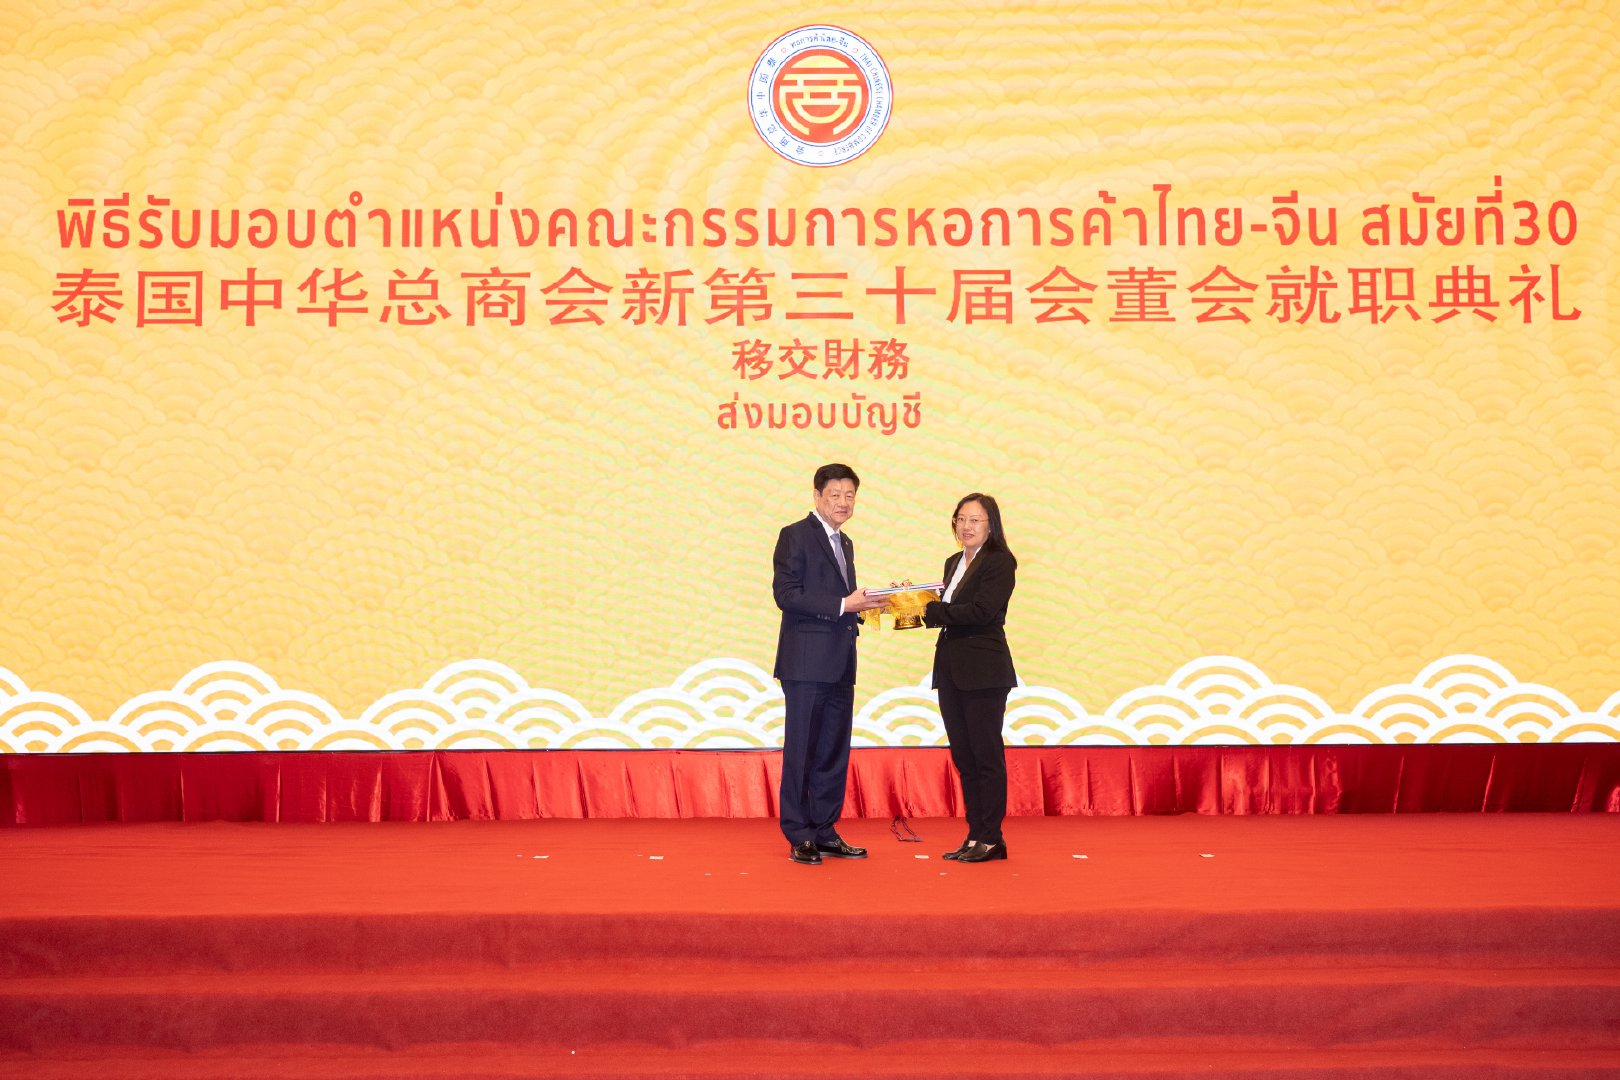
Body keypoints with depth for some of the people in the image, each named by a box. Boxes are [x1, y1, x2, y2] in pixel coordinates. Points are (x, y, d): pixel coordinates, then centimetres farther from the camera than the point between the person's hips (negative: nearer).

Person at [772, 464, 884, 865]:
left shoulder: (845, 544, 20)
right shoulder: (796, 535, -5)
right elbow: (786, 594, -16)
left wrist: (864, 603, 3)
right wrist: (843, 605, -19)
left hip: (840, 664, 8)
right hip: (807, 662, -8)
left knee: (835, 751, 10)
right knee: (801, 750, -1)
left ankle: (826, 833, 17)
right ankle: (799, 837, 6)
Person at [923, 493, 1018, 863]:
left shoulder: (1000, 561, -7)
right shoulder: (953, 563, 17)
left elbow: (981, 611, -18)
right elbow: (949, 612, 12)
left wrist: (928, 610, -17)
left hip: (983, 671, -8)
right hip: (951, 669, 8)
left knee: (986, 755, -2)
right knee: (962, 756, 9)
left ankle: (991, 838, 5)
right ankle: (975, 836, 16)